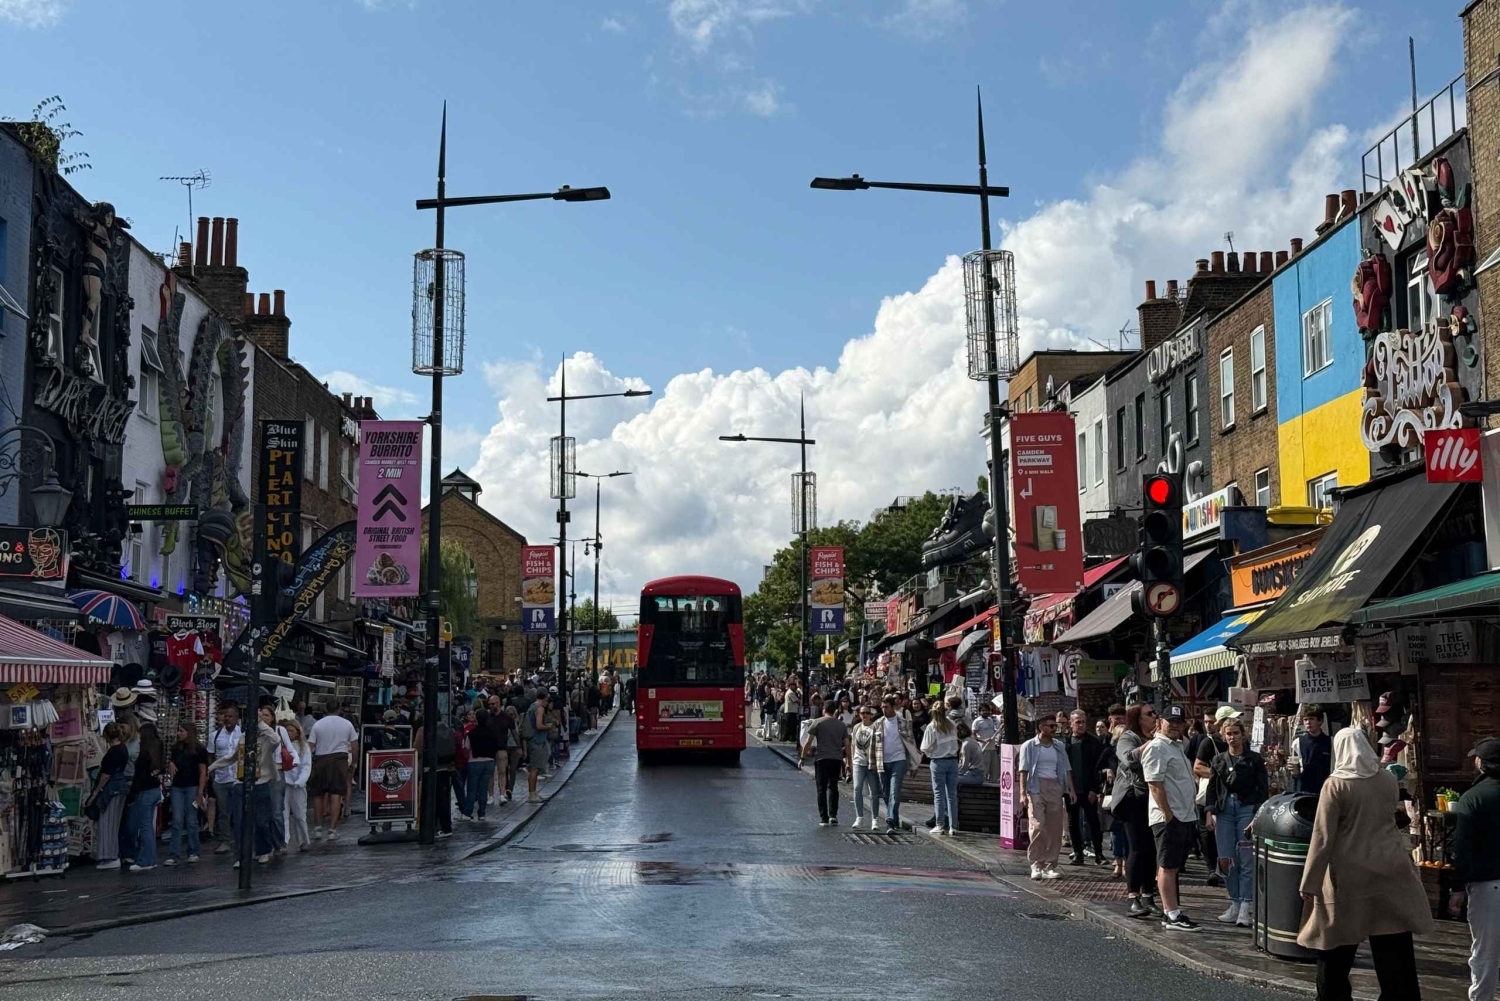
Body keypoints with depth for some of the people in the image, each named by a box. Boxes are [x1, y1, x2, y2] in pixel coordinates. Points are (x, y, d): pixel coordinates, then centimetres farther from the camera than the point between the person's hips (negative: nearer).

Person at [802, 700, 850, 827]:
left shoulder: (818, 722, -2)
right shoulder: (841, 724, 10)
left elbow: (808, 742, -6)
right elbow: (847, 744, 9)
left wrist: (803, 756, 5)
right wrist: (848, 761, 17)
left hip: (821, 759, -3)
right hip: (837, 759, 3)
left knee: (822, 788, 3)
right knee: (833, 787, 15)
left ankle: (824, 818, 0)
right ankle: (833, 815, 3)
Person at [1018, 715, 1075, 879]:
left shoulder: (1059, 747, 16)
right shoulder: (1029, 746, 3)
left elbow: (1066, 769, 16)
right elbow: (1024, 770, -2)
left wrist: (1071, 790, 5)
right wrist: (1023, 792, -11)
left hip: (1055, 787, 4)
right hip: (1036, 787, -4)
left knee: (1055, 828, 2)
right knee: (1037, 826, -13)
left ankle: (1050, 866, 9)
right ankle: (1036, 865, -6)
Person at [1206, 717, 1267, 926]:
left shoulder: (1255, 759, 2)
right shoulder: (1218, 760, 12)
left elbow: (1263, 789, 0)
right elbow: (1212, 787, 13)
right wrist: (1210, 813, 5)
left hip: (1247, 809, -4)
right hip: (1224, 809, 4)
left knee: (1246, 861, -6)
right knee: (1225, 860, 0)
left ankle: (1246, 908, -3)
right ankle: (1235, 903, 12)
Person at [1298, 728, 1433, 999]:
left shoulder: (1335, 784, -11)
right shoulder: (1389, 779, 2)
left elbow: (1322, 837, -14)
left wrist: (1310, 884, -11)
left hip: (1349, 874, -4)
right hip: (1390, 869, 4)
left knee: (1337, 949, 10)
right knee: (1394, 948, 7)